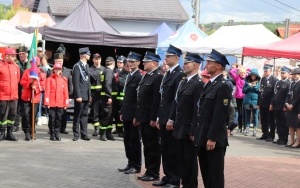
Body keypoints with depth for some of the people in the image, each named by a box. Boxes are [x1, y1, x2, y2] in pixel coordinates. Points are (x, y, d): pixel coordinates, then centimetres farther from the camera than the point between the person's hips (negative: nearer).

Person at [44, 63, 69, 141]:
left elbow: (66, 92, 8)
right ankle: (52, 135, 9)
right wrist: (47, 102, -9)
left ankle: (57, 134, 14)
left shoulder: (64, 79, 9)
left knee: (58, 119, 6)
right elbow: (47, 91, -2)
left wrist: (66, 103, 3)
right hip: (52, 103, -2)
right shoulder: (49, 79, 1)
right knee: (52, 119, 1)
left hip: (60, 103, 2)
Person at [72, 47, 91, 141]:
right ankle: (76, 134, 8)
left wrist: (90, 95, 15)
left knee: (85, 115, 10)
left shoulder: (86, 65, 15)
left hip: (87, 95, 7)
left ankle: (84, 134, 15)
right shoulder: (77, 66, -10)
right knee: (77, 115, 1)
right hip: (80, 95, -7)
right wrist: (78, 96, -18)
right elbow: (76, 82, -14)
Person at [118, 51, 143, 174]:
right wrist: (122, 112, 15)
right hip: (127, 113, 8)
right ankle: (130, 163, 21)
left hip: (134, 113, -8)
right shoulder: (129, 76, 15)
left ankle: (136, 166, 9)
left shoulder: (140, 77, -13)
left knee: (135, 140, 0)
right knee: (127, 139, 12)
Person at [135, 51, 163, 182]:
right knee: (146, 145, 13)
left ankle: (154, 173, 5)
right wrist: (137, 116, 18)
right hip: (143, 118, 9)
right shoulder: (145, 77, 15)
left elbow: (157, 100, -19)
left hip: (151, 118, -9)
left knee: (153, 146, -1)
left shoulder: (158, 77, -14)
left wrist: (154, 118, -21)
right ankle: (149, 171, 20)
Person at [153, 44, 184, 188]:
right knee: (165, 149, 13)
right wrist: (159, 117, 15)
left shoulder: (179, 74, -14)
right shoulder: (167, 74, 15)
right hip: (163, 118, 9)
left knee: (173, 150, -1)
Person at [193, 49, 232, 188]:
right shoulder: (209, 84, 15)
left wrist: (212, 138, -21)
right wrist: (195, 132, 16)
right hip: (203, 137, 9)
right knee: (205, 173, 14)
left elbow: (220, 115, -19)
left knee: (215, 173, -2)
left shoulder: (223, 86, -14)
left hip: (214, 139, -9)